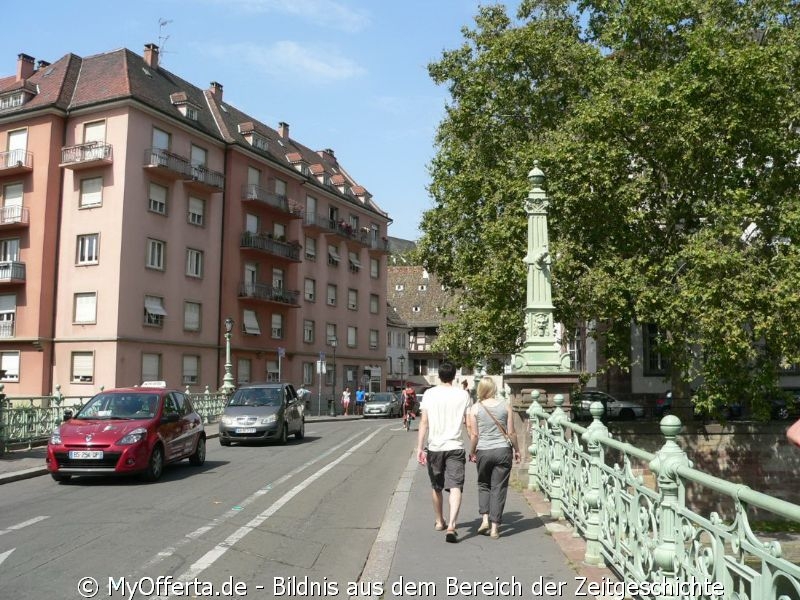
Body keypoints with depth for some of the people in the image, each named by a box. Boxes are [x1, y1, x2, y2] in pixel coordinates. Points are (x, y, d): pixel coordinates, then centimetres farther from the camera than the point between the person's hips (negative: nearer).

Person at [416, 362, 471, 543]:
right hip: (455, 447, -1)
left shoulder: (430, 394, 0)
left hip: (434, 447, 1)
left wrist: (419, 448, -2)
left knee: (436, 486, 18)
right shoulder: (463, 395, 1)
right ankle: (451, 526, -21)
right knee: (455, 487, -6)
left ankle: (439, 521, 35)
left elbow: (424, 423, -4)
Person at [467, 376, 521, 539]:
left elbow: (474, 435, -3)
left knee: (484, 485, 19)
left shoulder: (475, 408, -4)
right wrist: (516, 449, 13)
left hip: (483, 451, 0)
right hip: (503, 450, 0)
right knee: (499, 488, 5)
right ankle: (495, 527, 5)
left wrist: (472, 452, 10)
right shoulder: (505, 406, -1)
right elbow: (511, 432, 0)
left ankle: (485, 519, 7)